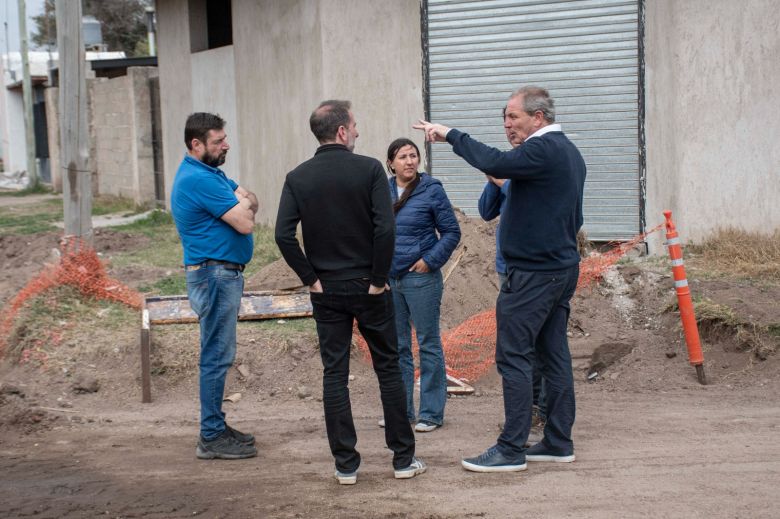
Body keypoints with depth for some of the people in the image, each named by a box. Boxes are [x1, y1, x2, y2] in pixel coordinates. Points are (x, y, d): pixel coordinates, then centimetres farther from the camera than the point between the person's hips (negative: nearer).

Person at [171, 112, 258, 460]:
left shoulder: (210, 173, 16)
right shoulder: (199, 179, -18)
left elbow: (251, 201, 14)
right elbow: (245, 223, -19)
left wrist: (243, 202, -9)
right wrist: (243, 204, 2)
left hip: (222, 274, 11)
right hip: (215, 275, -11)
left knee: (218, 356, 14)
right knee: (217, 357, -7)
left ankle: (216, 429, 21)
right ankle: (212, 438, -4)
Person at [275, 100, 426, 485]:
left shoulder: (298, 178, -1)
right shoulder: (369, 169, -9)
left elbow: (284, 235, -9)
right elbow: (385, 228, -17)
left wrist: (310, 278, -1)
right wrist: (378, 278, -8)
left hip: (326, 291, 2)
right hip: (369, 287, -2)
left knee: (334, 374, 7)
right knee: (388, 369, 9)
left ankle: (346, 465, 7)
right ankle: (403, 459, 12)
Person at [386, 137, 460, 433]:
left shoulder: (431, 190, -7)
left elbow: (452, 232, -4)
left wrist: (430, 260, -11)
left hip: (421, 278, -5)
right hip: (389, 279, 5)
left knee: (428, 344, 2)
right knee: (397, 346, 12)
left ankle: (432, 413, 8)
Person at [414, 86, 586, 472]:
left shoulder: (543, 150, -15)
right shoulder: (567, 151, 17)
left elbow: (494, 163, -30)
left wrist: (450, 135, -20)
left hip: (532, 273, -10)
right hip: (562, 266, 10)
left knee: (513, 356, -8)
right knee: (553, 354, 11)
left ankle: (511, 449, -7)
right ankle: (558, 443, 15)